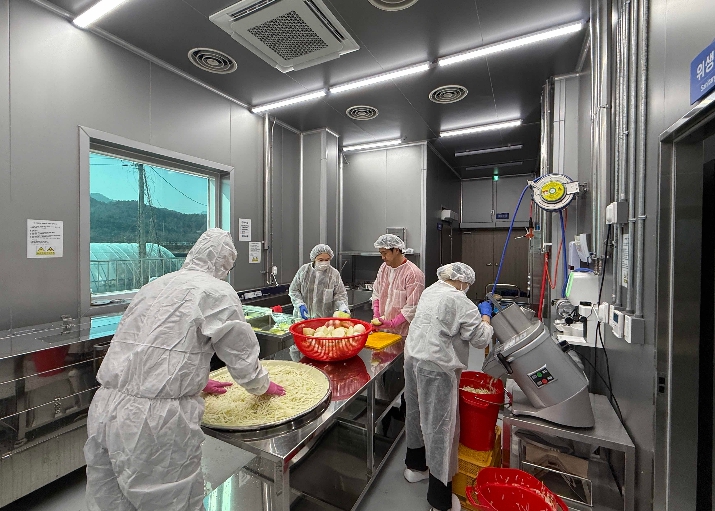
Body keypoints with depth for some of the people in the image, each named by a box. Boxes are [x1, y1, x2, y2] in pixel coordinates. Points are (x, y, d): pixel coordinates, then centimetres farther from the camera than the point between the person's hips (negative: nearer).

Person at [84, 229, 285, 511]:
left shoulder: (156, 284, 13)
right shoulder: (217, 292, -10)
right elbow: (242, 356, -3)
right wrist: (263, 386, 17)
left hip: (104, 409, 8)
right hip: (154, 420, -7)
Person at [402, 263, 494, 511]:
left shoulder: (429, 291, 8)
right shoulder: (459, 302, -16)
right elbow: (481, 338, -9)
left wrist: (476, 314, 21)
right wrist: (485, 315, 7)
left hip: (414, 357, 9)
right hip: (436, 368, -8)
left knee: (416, 412, 24)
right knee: (439, 424, 5)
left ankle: (415, 465, 47)